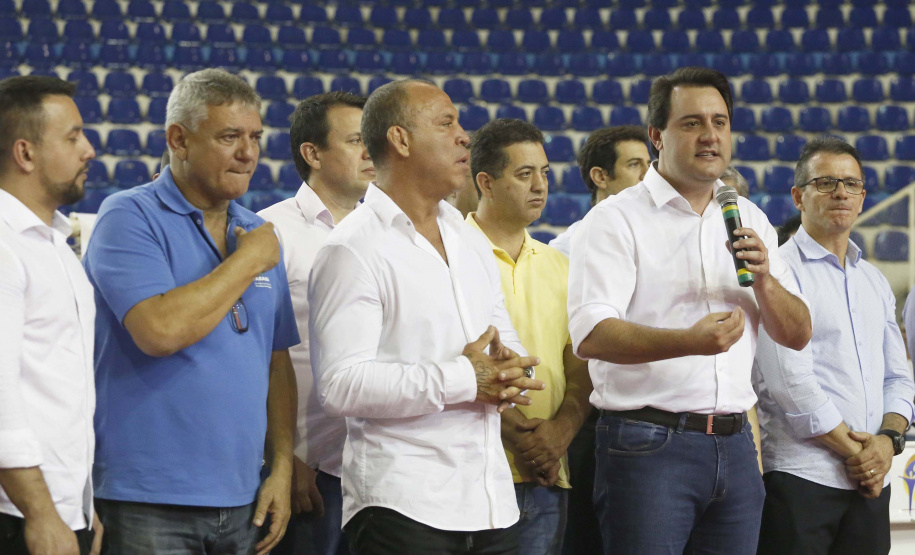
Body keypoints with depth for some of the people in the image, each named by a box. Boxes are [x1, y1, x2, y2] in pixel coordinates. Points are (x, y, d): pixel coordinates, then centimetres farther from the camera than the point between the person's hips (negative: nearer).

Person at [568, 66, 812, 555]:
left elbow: (797, 336, 14)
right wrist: (688, 341, -31)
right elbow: (590, 335, -17)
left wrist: (764, 280, -6)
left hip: (734, 443, 6)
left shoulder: (749, 220, 16)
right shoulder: (616, 220, -4)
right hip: (647, 443, -6)